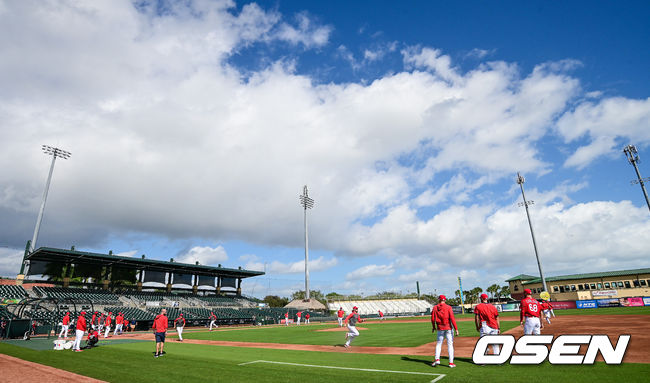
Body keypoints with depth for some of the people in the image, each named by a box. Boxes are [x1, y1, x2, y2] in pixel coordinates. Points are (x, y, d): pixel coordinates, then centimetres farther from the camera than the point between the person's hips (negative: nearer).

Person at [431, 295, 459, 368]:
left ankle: (437, 359, 2)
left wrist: (434, 327, 17)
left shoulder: (435, 307, 1)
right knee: (450, 344, 4)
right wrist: (456, 329, -10)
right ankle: (451, 362, 4)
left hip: (440, 328, 2)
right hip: (448, 328, -2)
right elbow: (452, 318, -13)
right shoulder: (448, 307, -7)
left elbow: (433, 319, 2)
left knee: (439, 344, 14)